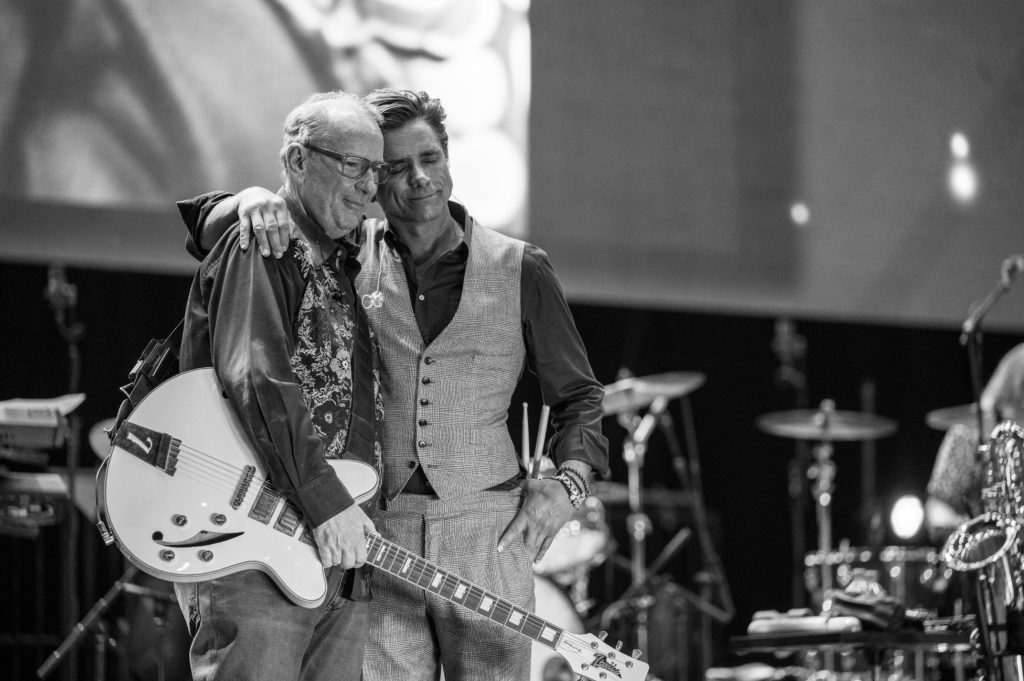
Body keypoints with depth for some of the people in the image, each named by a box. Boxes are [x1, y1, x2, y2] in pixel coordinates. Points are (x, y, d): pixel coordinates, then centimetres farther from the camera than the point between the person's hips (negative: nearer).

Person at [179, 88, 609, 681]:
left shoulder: (520, 270, 7)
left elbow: (576, 394, 14)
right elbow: (210, 232, 7)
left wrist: (568, 482, -2)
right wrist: (250, 203, -15)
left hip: (486, 536, 0)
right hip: (373, 534, 0)